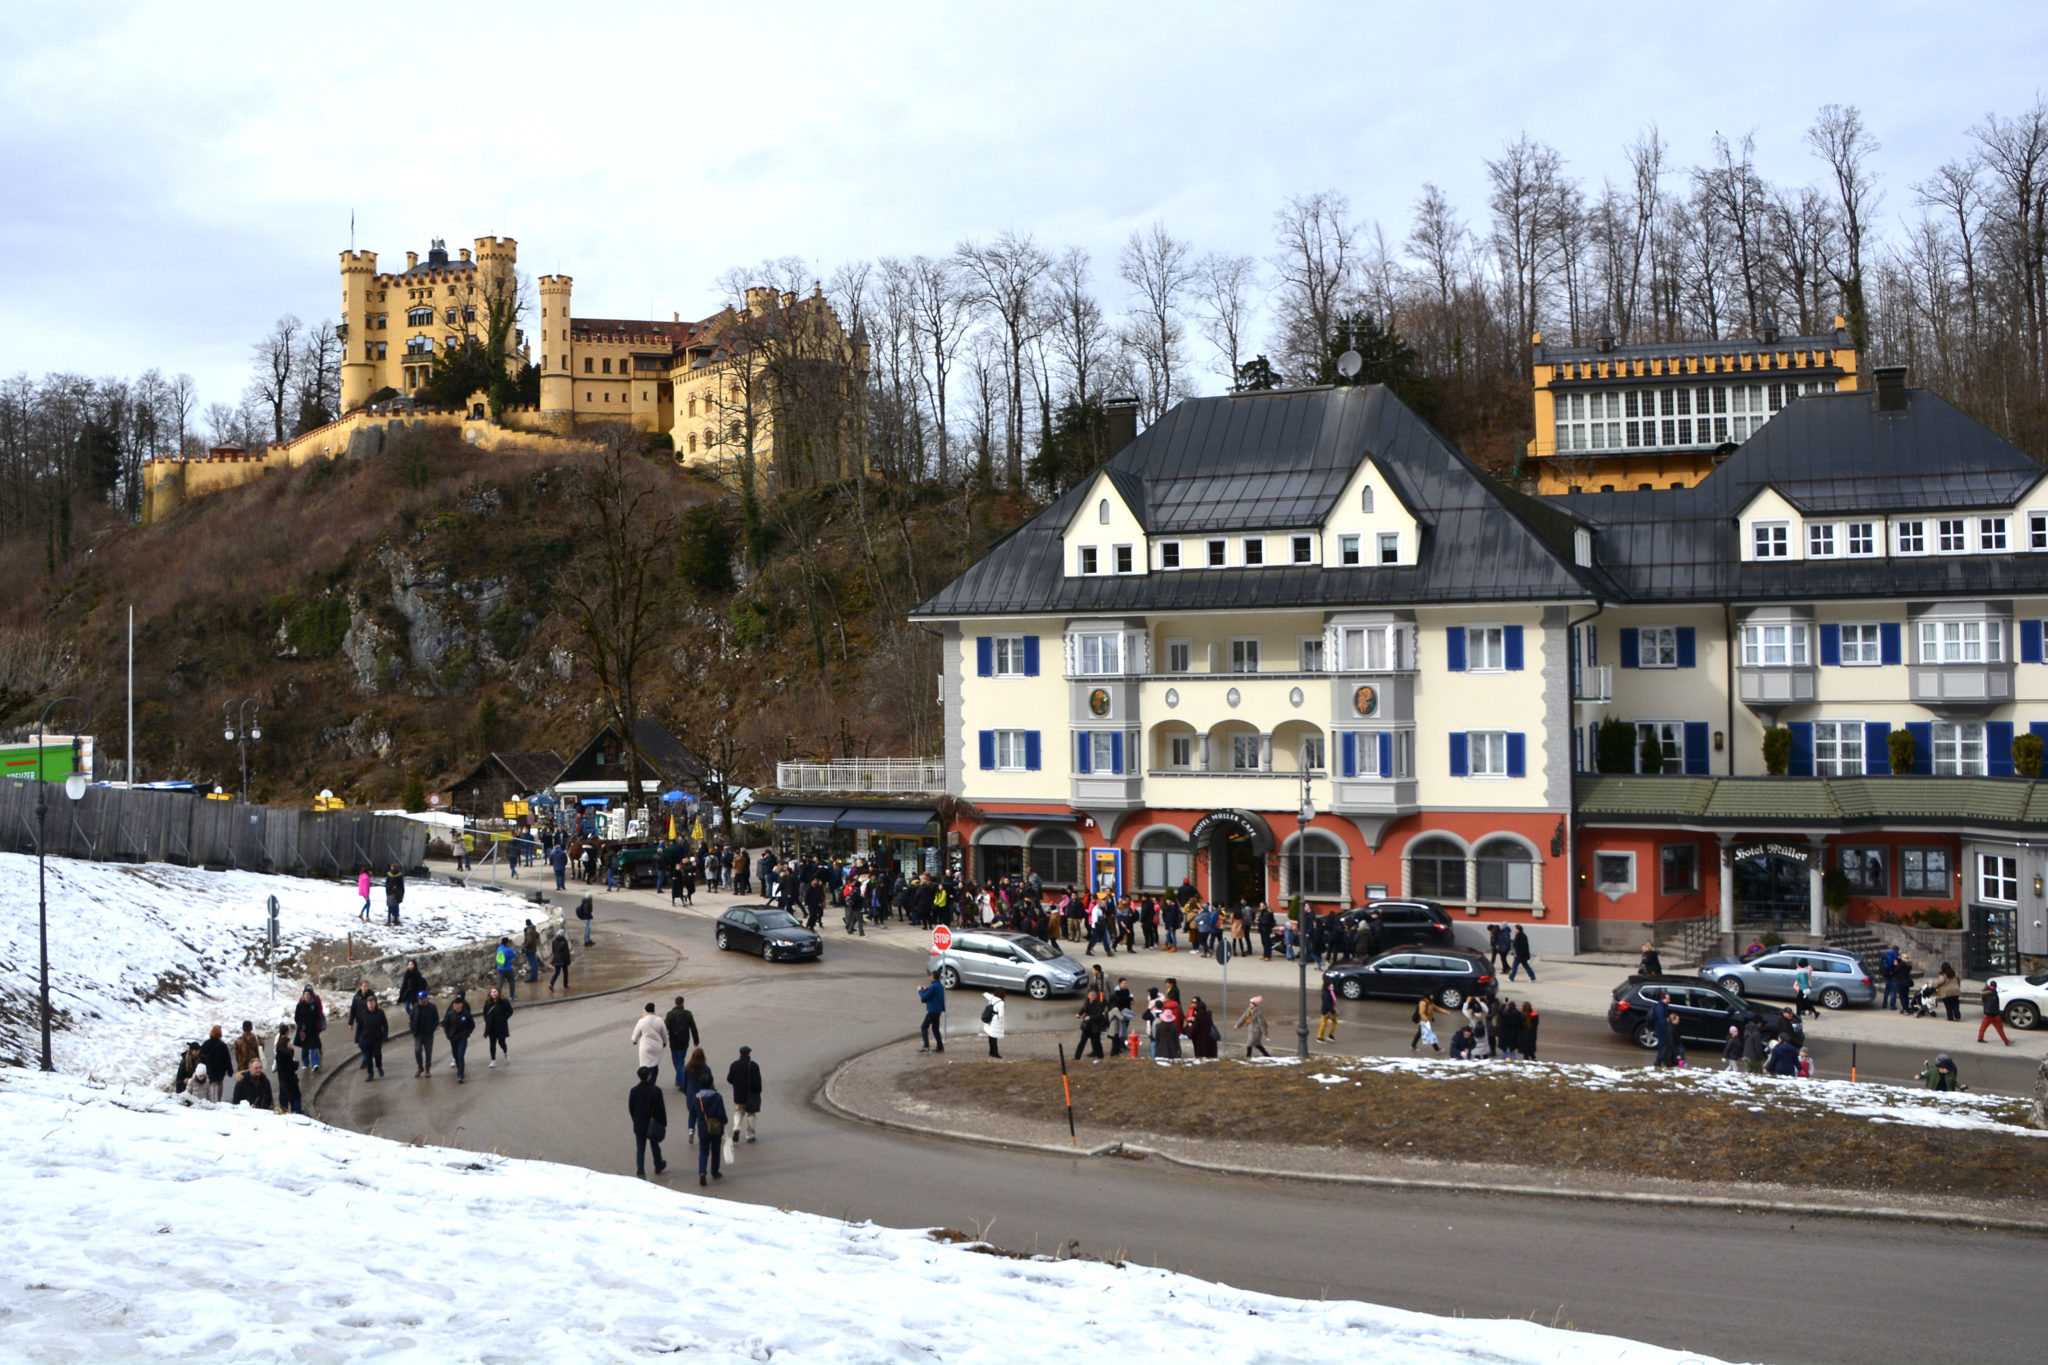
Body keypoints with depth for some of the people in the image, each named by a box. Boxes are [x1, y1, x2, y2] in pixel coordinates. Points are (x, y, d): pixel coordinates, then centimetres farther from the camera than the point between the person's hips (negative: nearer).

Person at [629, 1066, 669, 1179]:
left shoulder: (634, 1091, -8)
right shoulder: (656, 1090, -14)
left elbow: (630, 1109, 1)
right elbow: (661, 1109, -9)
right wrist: (663, 1123, 0)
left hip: (639, 1125, 1)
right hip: (654, 1124, -1)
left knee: (640, 1148, 4)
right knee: (655, 1145, 19)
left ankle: (640, 1172, -8)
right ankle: (659, 1167, 38)